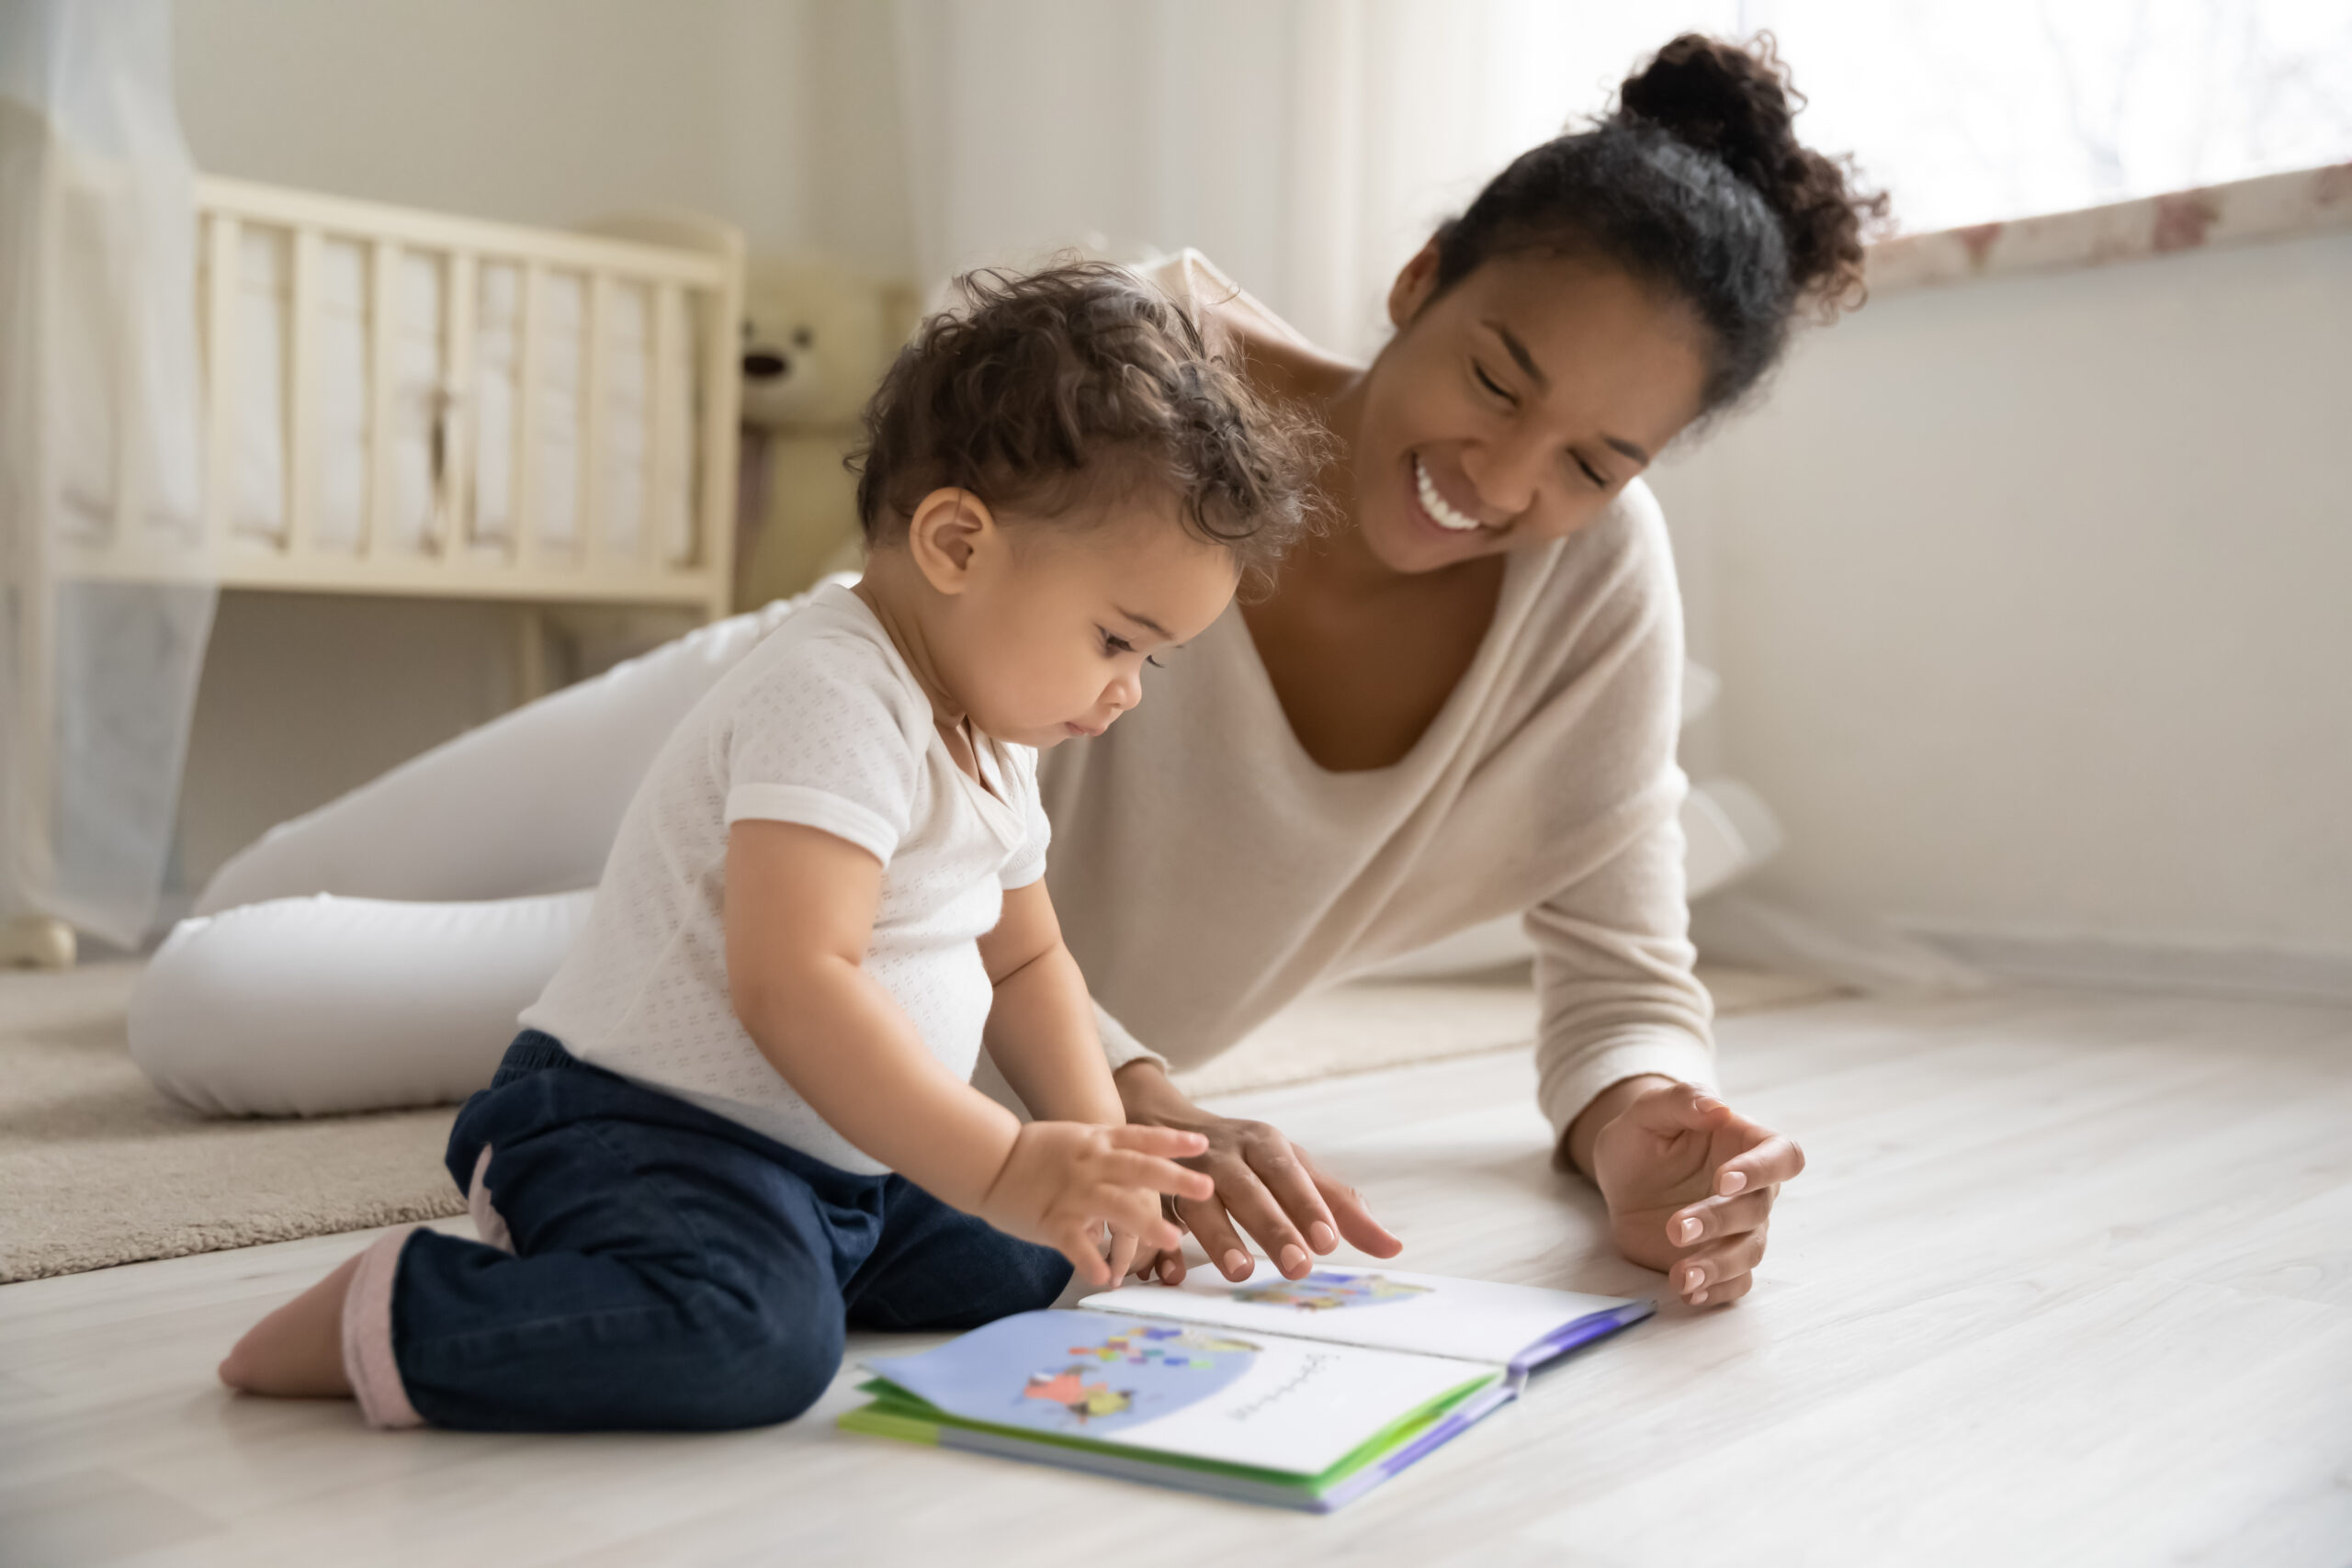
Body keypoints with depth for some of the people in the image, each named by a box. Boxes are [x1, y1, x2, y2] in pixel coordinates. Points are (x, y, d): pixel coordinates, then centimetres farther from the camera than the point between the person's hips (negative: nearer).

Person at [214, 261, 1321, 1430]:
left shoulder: (993, 736, 11)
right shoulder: (834, 700, -22)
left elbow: (1025, 960, 21)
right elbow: (788, 983, -32)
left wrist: (1094, 1156, 8)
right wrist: (1001, 1167, -32)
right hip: (638, 1123, -11)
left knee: (1024, 1264, 6)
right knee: (754, 1345, -34)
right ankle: (394, 1317, -11)